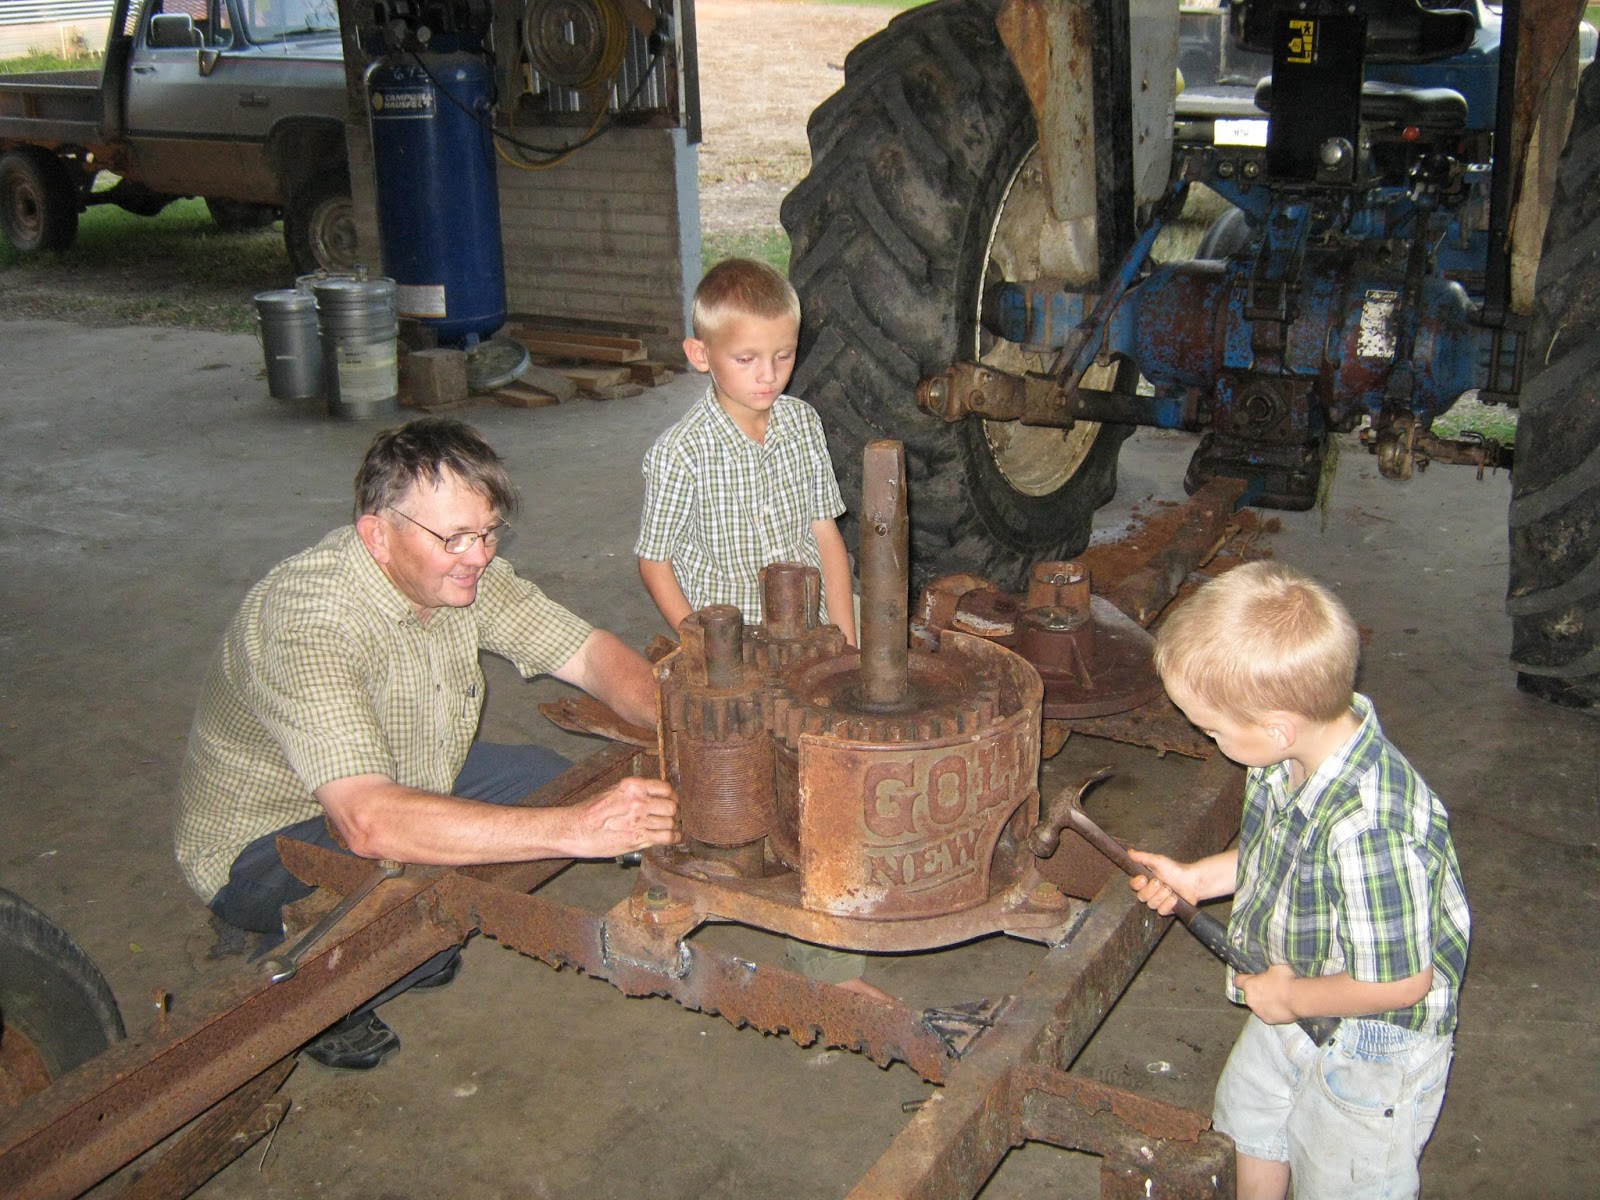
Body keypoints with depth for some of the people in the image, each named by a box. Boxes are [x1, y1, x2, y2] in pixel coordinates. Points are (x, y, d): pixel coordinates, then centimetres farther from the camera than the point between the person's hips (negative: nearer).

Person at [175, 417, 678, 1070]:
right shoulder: (308, 622, -36)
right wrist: (576, 831, -50)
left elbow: (592, 651, -8)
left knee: (557, 784, -4)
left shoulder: (460, 569, -13)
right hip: (264, 840, -8)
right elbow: (369, 822, -46)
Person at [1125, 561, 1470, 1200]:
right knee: (1251, 1115, 31)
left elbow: (1402, 980, -34)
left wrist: (1292, 995, -21)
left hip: (1370, 1051, -9)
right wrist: (1196, 878, 3)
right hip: (1289, 1010, 9)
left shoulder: (1369, 829, -42)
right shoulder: (1294, 757, -14)